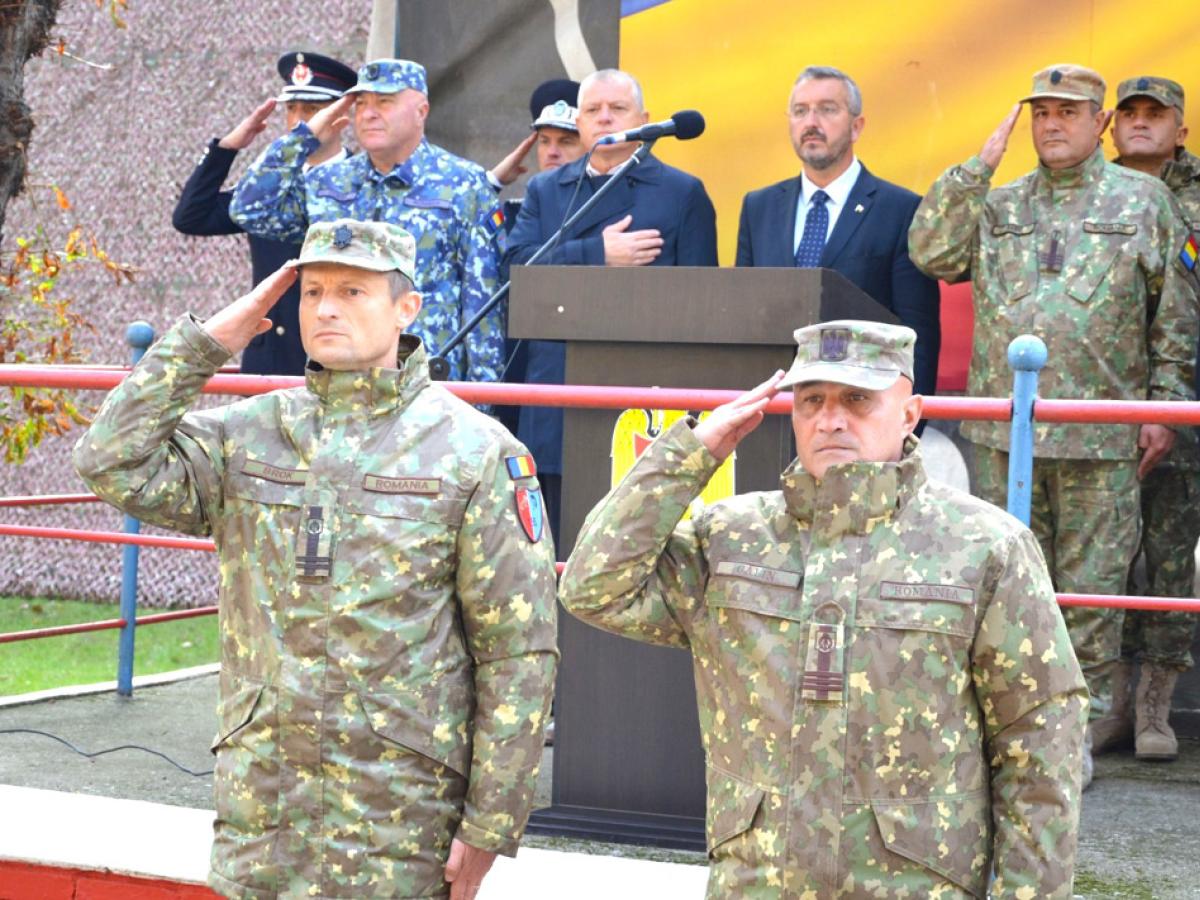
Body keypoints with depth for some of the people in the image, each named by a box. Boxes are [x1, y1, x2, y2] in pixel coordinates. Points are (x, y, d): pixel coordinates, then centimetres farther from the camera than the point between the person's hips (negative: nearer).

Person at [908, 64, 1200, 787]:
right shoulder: (999, 205, 13)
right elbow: (932, 254, 0)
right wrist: (977, 167, -2)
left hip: (1101, 435, -2)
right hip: (1003, 429, 3)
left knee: (1091, 585, 0)